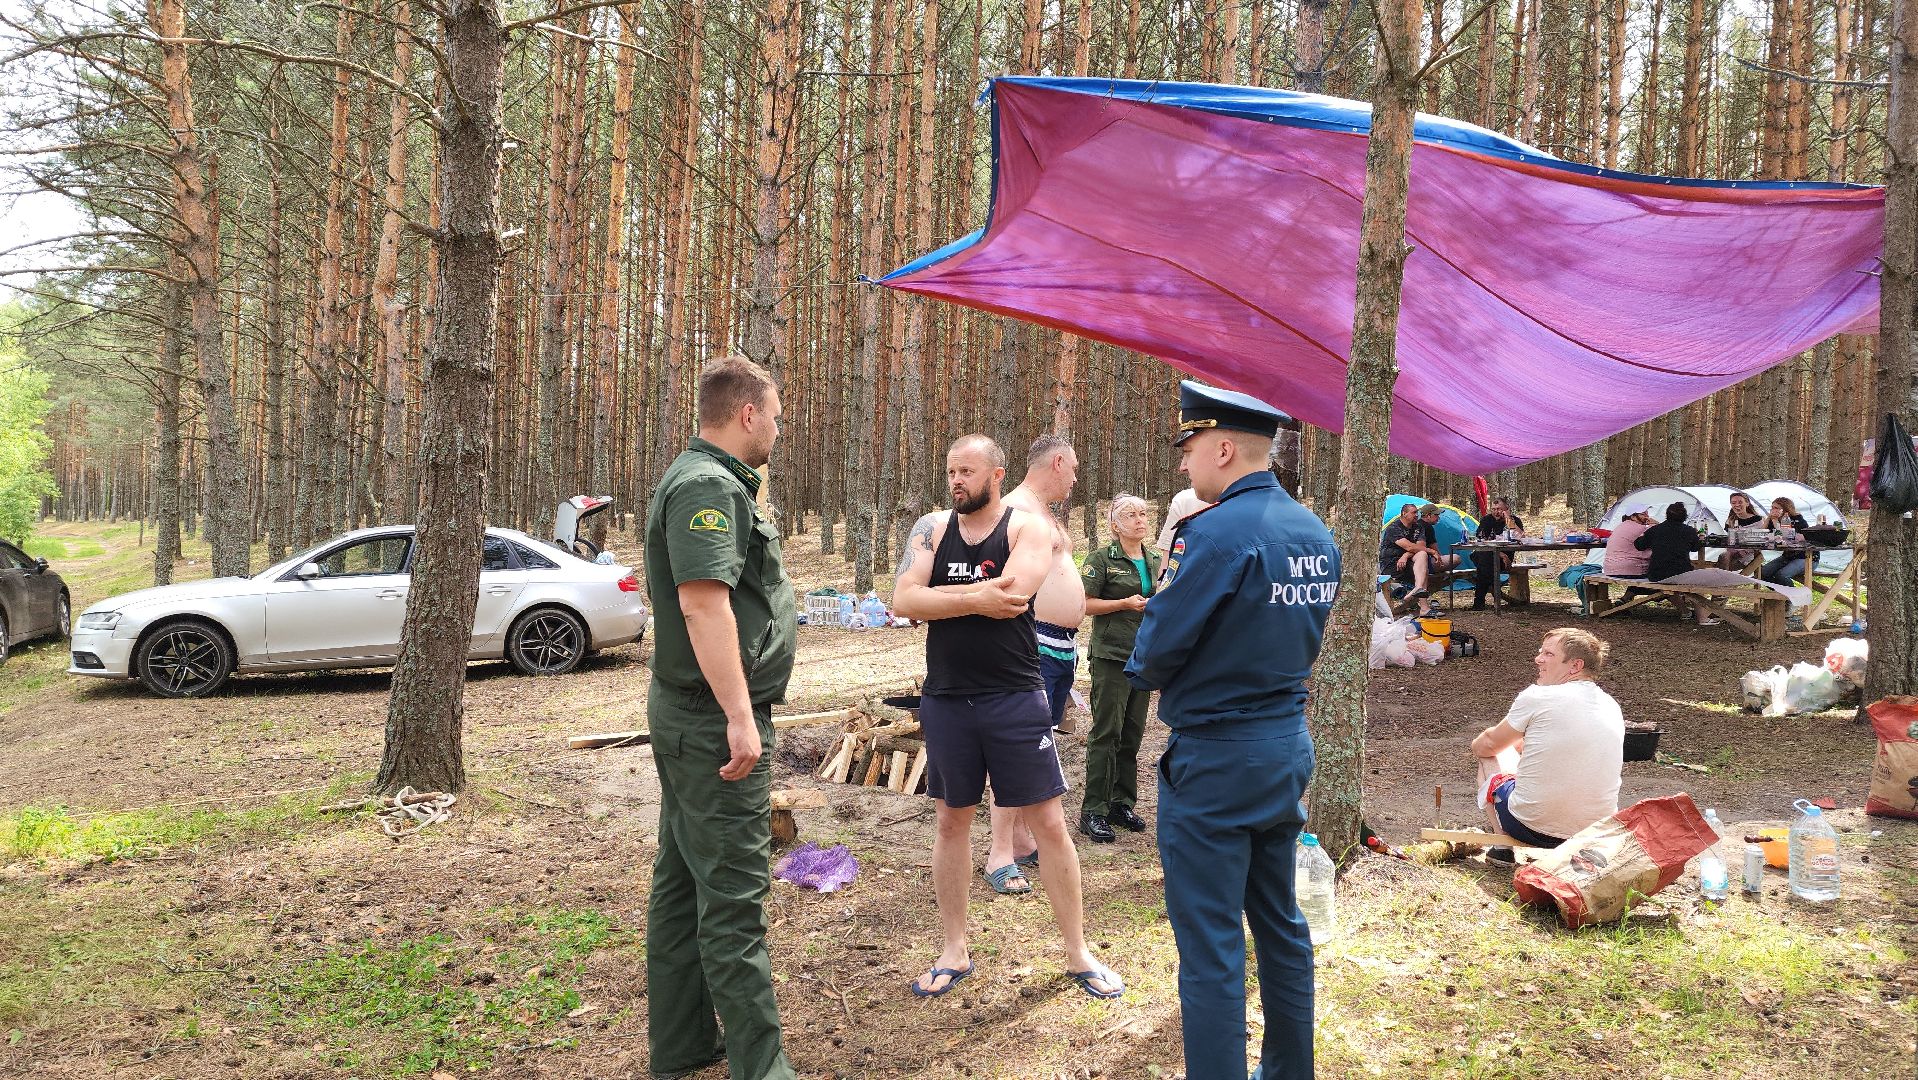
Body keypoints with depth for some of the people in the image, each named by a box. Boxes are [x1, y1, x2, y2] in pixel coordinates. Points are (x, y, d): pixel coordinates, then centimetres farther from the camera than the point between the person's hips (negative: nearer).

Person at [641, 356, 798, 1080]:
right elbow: (703, 599, -28)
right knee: (734, 893, -5)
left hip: (685, 718, 11)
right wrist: (740, 716, -29)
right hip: (716, 720, -11)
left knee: (683, 881, 16)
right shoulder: (710, 486, -16)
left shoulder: (705, 479, 17)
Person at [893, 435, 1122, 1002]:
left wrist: (943, 595, -12)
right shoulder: (932, 530, 4)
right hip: (945, 699, 3)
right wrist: (976, 598, -18)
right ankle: (955, 950, 27)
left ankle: (1078, 952, 16)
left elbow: (1010, 597, -23)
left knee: (1049, 823, 2)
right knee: (951, 822, 12)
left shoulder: (1029, 527, -6)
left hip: (1014, 699, -3)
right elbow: (904, 602, -9)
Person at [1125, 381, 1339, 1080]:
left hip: (1214, 760, -9)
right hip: (1289, 747, 9)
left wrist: (1143, 670, 2)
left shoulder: (1215, 533, -20)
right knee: (1281, 924, 21)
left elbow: (1154, 654, -19)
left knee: (1211, 947, 1)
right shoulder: (1315, 533, 6)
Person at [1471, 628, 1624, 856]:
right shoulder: (1612, 707, 6)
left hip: (1530, 827, -6)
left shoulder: (1536, 697, -11)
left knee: (1489, 755, 20)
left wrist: (1479, 744, 27)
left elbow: (1488, 745, 4)